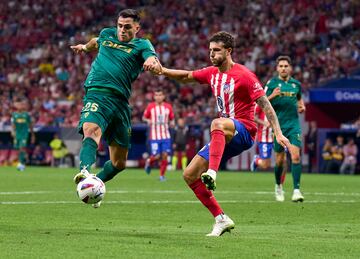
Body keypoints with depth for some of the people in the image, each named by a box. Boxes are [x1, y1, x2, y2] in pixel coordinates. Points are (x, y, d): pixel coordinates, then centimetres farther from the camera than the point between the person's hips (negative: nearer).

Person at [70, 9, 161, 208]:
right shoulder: (107, 34, 18)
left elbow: (152, 58, -14)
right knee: (91, 131, -34)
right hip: (97, 94, -1)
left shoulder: (142, 45, 9)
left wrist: (152, 63, -36)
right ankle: (85, 172, -59)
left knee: (119, 163, 5)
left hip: (121, 102, 1)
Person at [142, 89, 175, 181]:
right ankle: (149, 162, 27)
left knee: (165, 155, -7)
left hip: (166, 136, 2)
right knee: (156, 156, -9)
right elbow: (144, 117, 9)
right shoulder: (150, 106, 0)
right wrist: (148, 120, -13)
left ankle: (162, 175, 8)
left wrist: (172, 122, -6)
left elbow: (172, 118, 16)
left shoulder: (168, 107, 5)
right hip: (154, 136, -2)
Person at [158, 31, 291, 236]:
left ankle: (212, 173, -56)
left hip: (244, 131, -8)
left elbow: (265, 104, -13)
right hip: (225, 138, 8)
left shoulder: (243, 75, -11)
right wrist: (163, 71, 7)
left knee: (217, 123, -42)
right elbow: (187, 77, 25)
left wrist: (278, 133, -20)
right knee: (190, 175, 1)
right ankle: (221, 219, 3)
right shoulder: (212, 73, 12)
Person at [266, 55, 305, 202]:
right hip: (278, 124, -2)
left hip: (293, 124, 2)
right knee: (280, 159, 5)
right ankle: (278, 186, 30)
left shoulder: (296, 84, 9)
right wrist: (271, 96, -22)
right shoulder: (272, 83, -2)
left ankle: (296, 190, -16)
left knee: (295, 155, -14)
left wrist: (302, 106, 6)